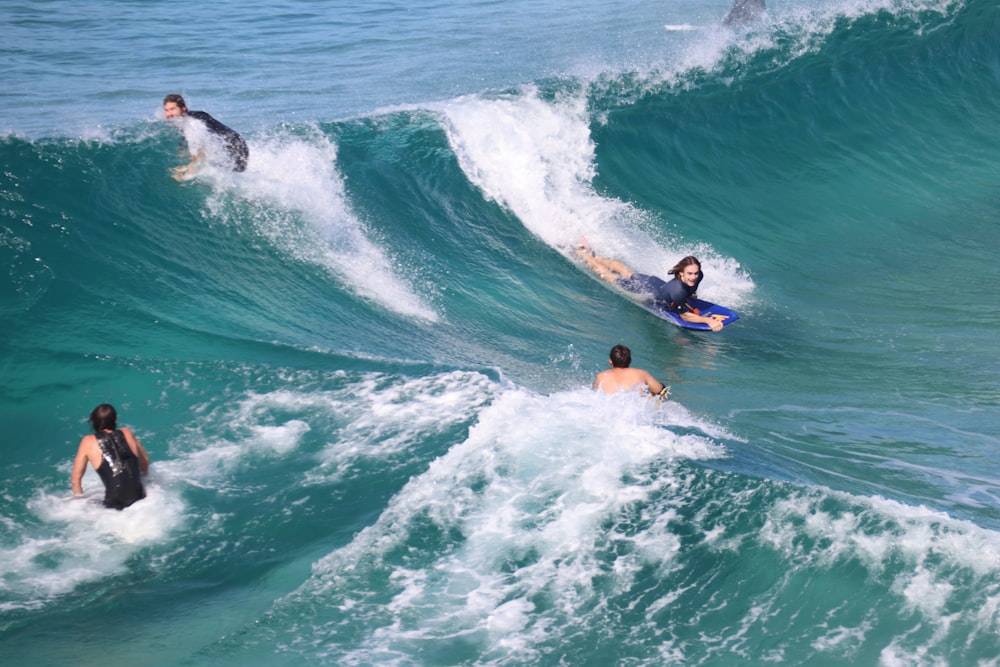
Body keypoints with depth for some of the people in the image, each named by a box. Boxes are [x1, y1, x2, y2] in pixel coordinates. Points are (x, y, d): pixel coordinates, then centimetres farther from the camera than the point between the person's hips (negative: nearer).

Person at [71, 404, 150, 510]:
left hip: (114, 504, -4)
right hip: (140, 500, 4)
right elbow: (145, 462, 23)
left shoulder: (88, 442, 3)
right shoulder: (127, 433, 9)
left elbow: (75, 480, 10)